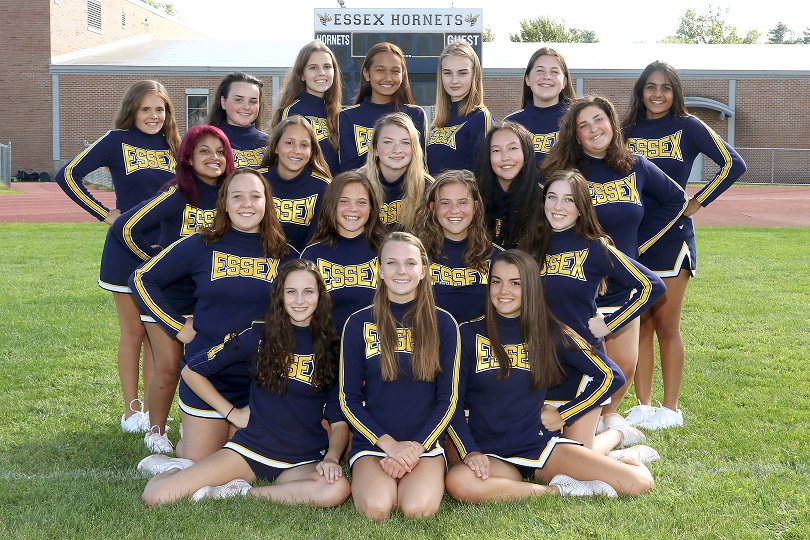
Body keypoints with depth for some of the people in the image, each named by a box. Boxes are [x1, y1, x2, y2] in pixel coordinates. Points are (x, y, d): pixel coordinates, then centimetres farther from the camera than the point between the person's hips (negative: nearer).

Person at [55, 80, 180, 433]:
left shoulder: (173, 146, 7)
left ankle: (149, 409, 17)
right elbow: (68, 174, -8)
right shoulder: (117, 141, -5)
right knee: (133, 332, 4)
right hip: (126, 252, -3)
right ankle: (131, 410, 15)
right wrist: (104, 213, -10)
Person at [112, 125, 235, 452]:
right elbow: (125, 227, -18)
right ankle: (156, 432, 15)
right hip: (167, 293, -4)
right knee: (168, 369, -4)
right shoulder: (177, 195, -17)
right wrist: (153, 257, -6)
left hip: (208, 296, 4)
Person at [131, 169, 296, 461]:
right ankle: (186, 438, 40)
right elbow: (142, 279, 1)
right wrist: (177, 326, -4)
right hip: (206, 373, -1)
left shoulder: (286, 256, -1)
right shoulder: (201, 246, -5)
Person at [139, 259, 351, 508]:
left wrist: (331, 458, -17)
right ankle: (177, 469, 15)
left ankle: (240, 492, -17)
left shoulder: (330, 349, 1)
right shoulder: (259, 334, 0)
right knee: (156, 497, -20)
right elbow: (192, 370, 8)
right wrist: (232, 413, 4)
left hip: (304, 462, 1)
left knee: (338, 489, -36)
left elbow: (339, 421, 2)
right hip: (250, 447, -1)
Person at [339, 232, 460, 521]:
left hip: (425, 443, 0)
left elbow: (447, 398, 3)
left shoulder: (443, 324, 3)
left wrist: (417, 447, -10)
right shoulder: (359, 324, 1)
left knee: (418, 509, -27)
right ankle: (364, 478, 5)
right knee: (377, 508, -28)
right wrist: (389, 443, -10)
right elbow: (348, 398, 2)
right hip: (372, 442, 0)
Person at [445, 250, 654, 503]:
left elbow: (610, 376, 9)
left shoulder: (549, 333, 4)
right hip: (491, 454, 1)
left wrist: (564, 415, 5)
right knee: (459, 483, -39)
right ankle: (557, 490, -18)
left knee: (640, 482, -21)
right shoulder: (469, 334, -1)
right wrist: (470, 451, -13)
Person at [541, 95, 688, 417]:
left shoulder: (636, 168, 3)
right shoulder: (563, 173, -10)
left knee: (625, 367, 7)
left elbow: (676, 199, 17)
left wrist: (641, 241, 10)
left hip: (623, 287, 4)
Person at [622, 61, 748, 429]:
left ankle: (670, 409, 9)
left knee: (666, 325, 0)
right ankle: (642, 405, 14)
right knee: (639, 324, 6)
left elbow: (733, 164, -7)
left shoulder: (687, 127, -1)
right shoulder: (627, 130, 9)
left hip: (671, 236, -3)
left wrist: (697, 203, -8)